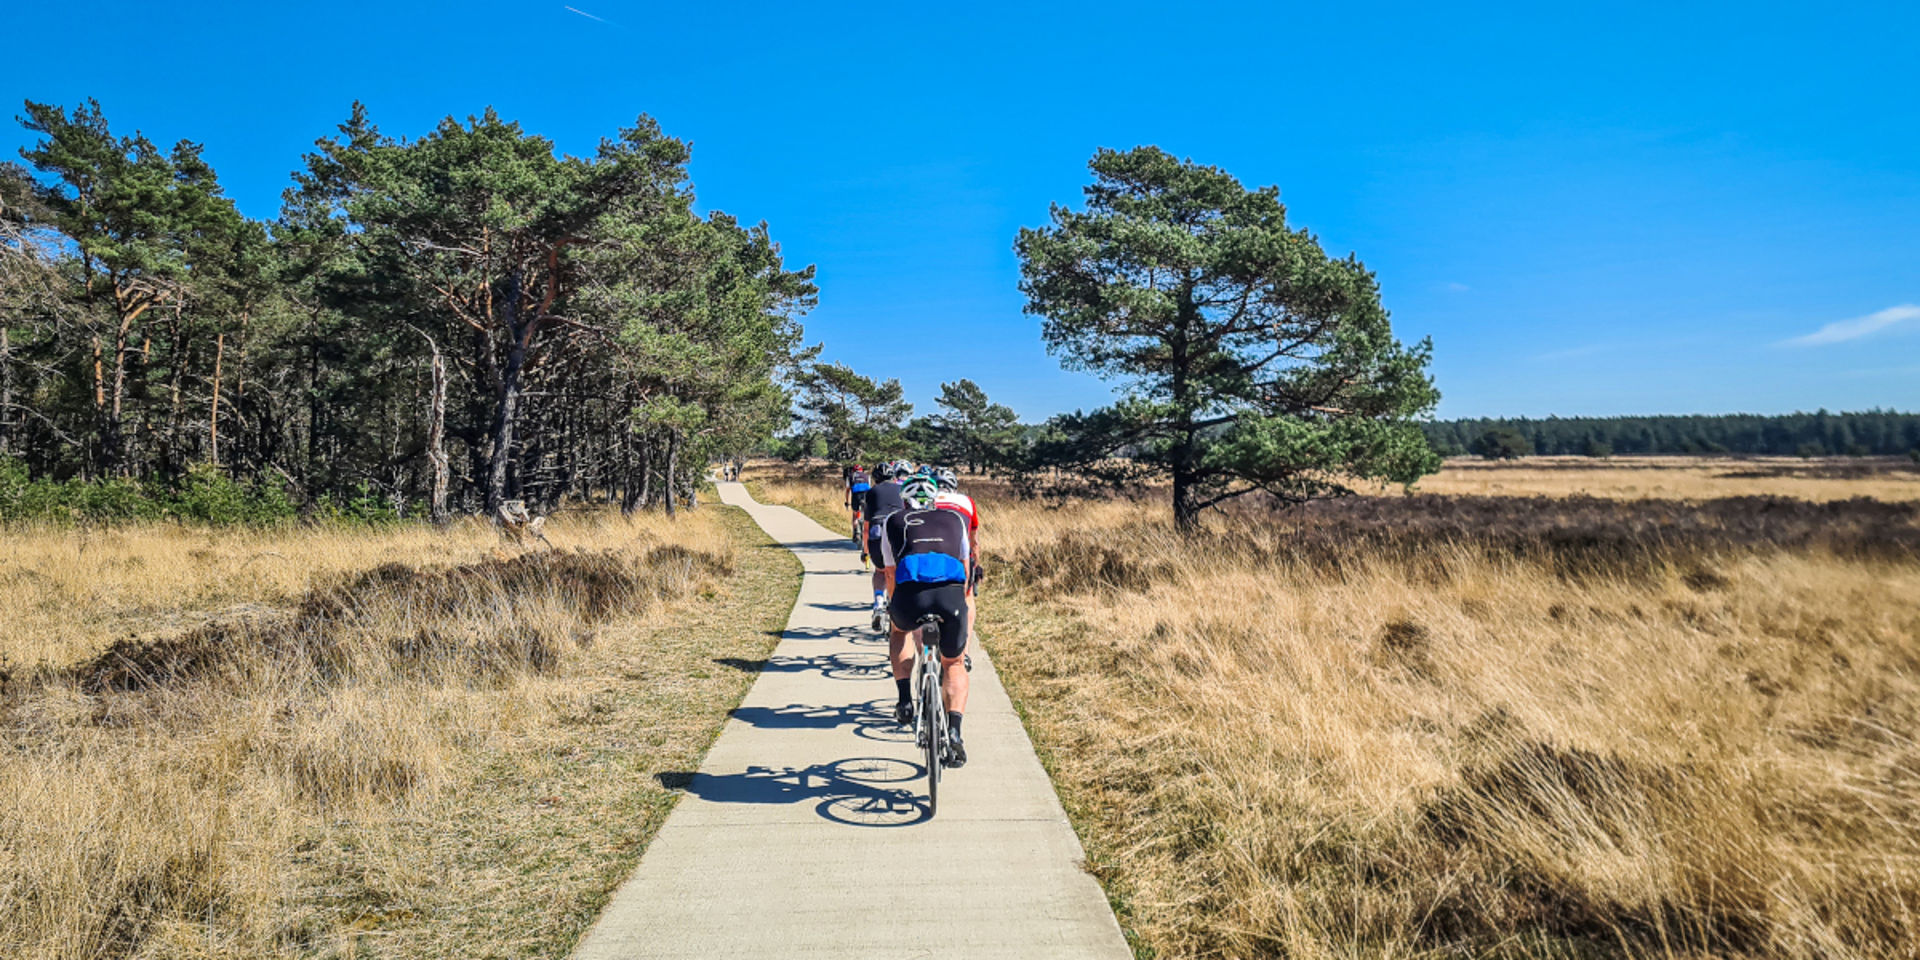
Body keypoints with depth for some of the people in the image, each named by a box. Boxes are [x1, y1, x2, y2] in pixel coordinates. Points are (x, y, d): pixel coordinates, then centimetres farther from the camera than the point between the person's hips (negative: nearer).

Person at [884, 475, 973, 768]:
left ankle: (905, 701, 21)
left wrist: (895, 606, 54)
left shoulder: (894, 521, 29)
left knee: (899, 631, 36)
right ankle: (954, 731, 6)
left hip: (911, 591, -1)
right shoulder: (955, 519, 31)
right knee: (953, 663, 25)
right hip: (952, 594, 1)